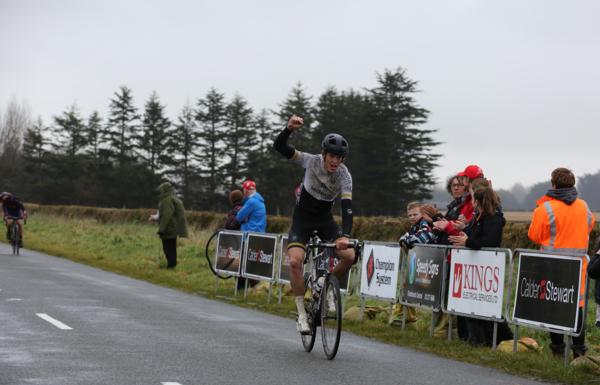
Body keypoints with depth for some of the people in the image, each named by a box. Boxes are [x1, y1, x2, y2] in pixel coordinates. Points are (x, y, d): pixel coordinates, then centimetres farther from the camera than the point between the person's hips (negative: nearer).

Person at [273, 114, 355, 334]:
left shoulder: (344, 176, -20)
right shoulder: (311, 161, -19)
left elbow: (347, 207, -29)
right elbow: (279, 147, -23)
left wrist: (346, 235, -45)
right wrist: (289, 129, -43)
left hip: (325, 219, 1)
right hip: (302, 218, -1)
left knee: (349, 256, -20)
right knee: (295, 261, -24)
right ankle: (301, 313, -11)